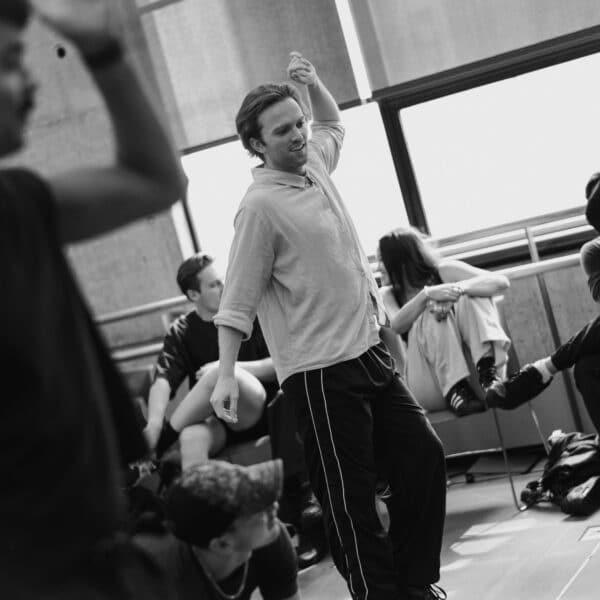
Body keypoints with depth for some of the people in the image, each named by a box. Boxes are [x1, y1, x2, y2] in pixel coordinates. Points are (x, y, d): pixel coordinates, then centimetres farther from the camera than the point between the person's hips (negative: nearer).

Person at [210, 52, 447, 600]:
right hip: (321, 370, -8)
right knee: (350, 497, -2)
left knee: (423, 455, 9)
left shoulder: (313, 163, 9)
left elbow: (333, 124, 33)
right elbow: (238, 299, -13)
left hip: (370, 351, 8)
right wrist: (226, 374, -19)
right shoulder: (261, 205, -13)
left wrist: (313, 83, 15)